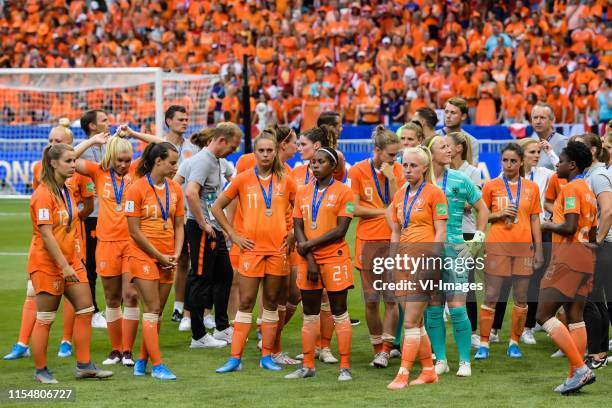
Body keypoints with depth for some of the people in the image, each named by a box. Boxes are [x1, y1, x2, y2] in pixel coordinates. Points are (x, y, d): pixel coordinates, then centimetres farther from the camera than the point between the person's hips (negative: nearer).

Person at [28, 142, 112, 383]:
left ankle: (84, 365, 9)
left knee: (85, 309, 4)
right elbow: (46, 234, -21)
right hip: (47, 263, -8)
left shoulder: (67, 191, 10)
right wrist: (64, 266, -22)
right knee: (45, 319, 0)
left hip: (69, 261, 8)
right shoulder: (44, 194, -16)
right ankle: (41, 371, 9)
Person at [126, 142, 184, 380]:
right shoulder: (137, 189, -11)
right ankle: (157, 365, -8)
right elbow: (135, 231, -11)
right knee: (152, 309, -8)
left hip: (167, 260, 6)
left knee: (157, 311, 8)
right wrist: (159, 256, -9)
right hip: (144, 256, -6)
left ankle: (142, 361, 18)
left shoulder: (174, 189, 7)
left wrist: (176, 254, -2)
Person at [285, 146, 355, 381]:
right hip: (307, 259, 5)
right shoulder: (303, 193, 11)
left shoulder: (342, 192, -3)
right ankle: (308, 366, 14)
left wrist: (310, 244, -11)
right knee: (310, 315, 8)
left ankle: (345, 368, -1)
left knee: (339, 313, -2)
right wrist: (309, 259, -6)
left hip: (334, 258, -5)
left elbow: (340, 230, -11)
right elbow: (298, 228, 6)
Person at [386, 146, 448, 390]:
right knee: (416, 323, 10)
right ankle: (429, 371, 19)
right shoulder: (400, 196, 14)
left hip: (424, 260, -7)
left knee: (411, 323, -9)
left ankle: (403, 375, -8)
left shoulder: (434, 193, -5)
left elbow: (440, 233, -8)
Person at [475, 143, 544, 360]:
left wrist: (539, 250, 6)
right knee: (490, 298, -3)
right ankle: (483, 344, 1)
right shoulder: (491, 186, 3)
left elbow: (535, 220, 10)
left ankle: (514, 343, 14)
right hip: (497, 247, -2)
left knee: (521, 299, 4)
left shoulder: (531, 188, 8)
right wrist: (500, 214, -10)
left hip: (523, 248, 2)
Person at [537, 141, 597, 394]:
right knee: (574, 317, 10)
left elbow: (569, 226, -21)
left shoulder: (571, 188, -12)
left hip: (568, 257, -10)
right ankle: (576, 375, 8)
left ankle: (580, 368, -16)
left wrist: (548, 225, -5)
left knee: (544, 315, -8)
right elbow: (593, 235, 19)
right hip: (584, 255, 10)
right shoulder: (588, 191, 18)